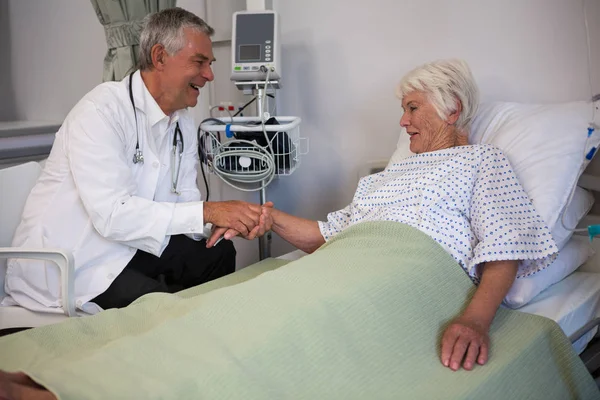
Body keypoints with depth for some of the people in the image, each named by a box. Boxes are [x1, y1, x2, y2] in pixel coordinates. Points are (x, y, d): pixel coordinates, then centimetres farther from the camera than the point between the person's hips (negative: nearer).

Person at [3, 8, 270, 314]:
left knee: (218, 253, 1)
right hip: (64, 263, -8)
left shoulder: (183, 123, 3)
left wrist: (229, 221, -20)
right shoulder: (101, 111, -22)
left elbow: (183, 202, 0)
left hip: (128, 243, 8)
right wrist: (207, 212, -30)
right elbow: (112, 214, -30)